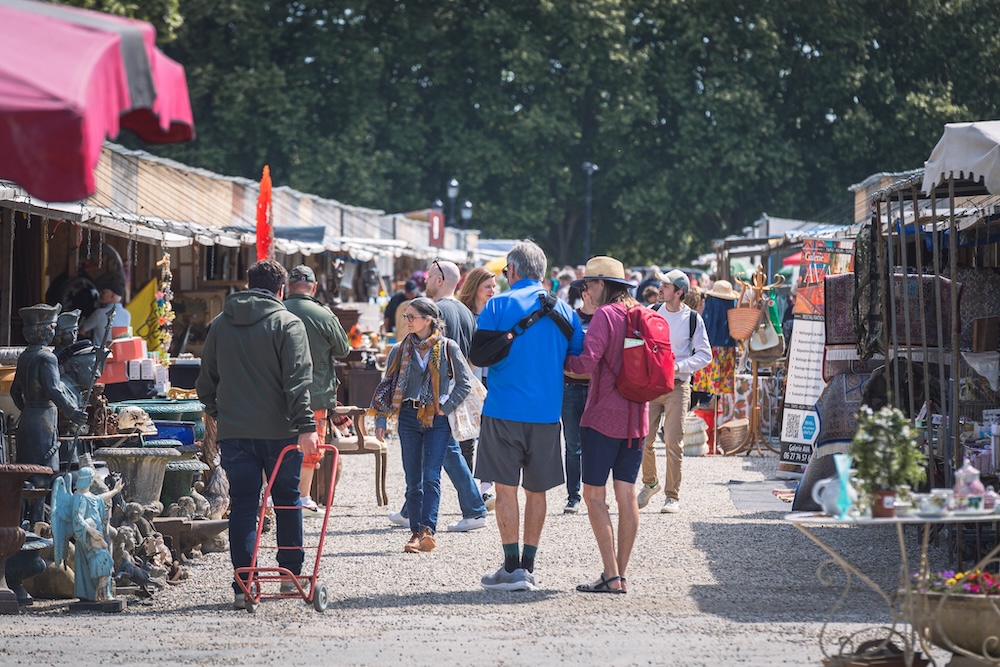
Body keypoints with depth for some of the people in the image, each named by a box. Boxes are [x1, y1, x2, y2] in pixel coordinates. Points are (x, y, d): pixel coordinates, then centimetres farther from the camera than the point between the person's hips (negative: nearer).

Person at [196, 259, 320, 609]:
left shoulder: (220, 325, 9)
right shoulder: (287, 324, -5)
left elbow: (206, 380, 16)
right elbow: (297, 379, -14)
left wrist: (216, 412, 31)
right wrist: (305, 426, -18)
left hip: (233, 431, 3)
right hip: (279, 430, -3)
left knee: (242, 505, 3)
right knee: (287, 501, 13)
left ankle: (243, 586, -2)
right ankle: (291, 575, 21)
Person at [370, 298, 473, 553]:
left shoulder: (447, 348, 0)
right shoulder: (400, 350, 9)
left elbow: (465, 383, 5)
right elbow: (387, 385, 13)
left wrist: (446, 407, -3)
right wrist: (381, 420, 7)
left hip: (437, 420, -3)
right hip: (409, 417, 3)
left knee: (431, 476, -12)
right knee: (413, 480, 3)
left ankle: (427, 530, -18)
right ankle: (416, 532, 6)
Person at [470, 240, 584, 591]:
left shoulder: (498, 305, -4)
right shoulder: (564, 311, 6)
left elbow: (477, 355, -7)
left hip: (504, 410, -3)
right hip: (547, 413, 4)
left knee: (506, 488, 1)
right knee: (536, 490, 12)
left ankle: (512, 567, -4)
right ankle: (528, 566, 13)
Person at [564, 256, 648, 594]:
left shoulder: (605, 315, -11)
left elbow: (587, 362, -21)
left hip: (603, 417, -7)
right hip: (636, 419, 7)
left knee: (594, 494, -2)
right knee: (626, 494, 8)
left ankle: (611, 575, -8)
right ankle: (621, 574, 10)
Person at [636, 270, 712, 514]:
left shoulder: (692, 319, -2)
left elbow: (705, 354, 1)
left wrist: (678, 366, -13)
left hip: (677, 386, -3)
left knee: (673, 442, -6)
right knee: (643, 439, 1)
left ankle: (672, 496, 1)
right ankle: (650, 483, 25)